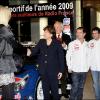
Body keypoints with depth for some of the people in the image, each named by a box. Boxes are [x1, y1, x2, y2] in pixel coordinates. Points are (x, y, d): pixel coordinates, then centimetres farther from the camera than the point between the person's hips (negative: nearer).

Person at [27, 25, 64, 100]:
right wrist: (30, 52, -22)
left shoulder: (57, 43, -6)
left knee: (54, 89, 6)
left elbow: (61, 57, -5)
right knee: (45, 89, 15)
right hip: (43, 71, 4)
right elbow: (35, 50, 2)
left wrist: (61, 71, -6)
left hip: (53, 71, -4)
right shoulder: (41, 42, 6)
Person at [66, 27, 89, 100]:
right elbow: (68, 56, -2)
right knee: (75, 87, -4)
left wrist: (88, 66, 6)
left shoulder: (87, 44, 4)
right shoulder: (72, 44, -5)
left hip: (84, 70, 3)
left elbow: (88, 56, 11)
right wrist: (69, 67, -4)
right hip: (75, 70, -3)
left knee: (81, 87, 12)